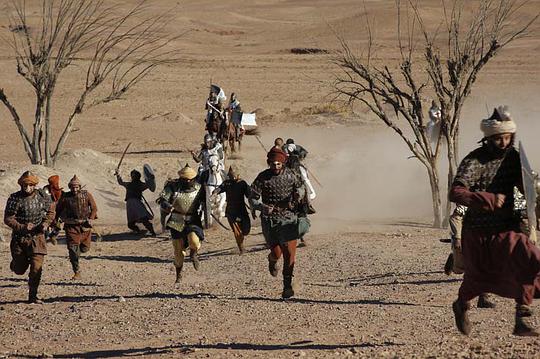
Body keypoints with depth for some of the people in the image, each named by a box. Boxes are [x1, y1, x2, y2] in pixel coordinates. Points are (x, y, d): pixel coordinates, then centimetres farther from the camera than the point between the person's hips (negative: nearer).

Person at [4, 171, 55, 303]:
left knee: (36, 267, -10)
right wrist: (22, 227, -25)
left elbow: (51, 211, 16)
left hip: (37, 238, 1)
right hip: (19, 238, -1)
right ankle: (15, 263, 45)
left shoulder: (42, 197, -1)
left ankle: (33, 296, 0)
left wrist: (46, 223, -3)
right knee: (19, 270, 8)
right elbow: (8, 219, -12)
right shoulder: (15, 198, -12)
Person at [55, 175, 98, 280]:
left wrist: (91, 219, -7)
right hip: (71, 226, -2)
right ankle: (77, 273, -7)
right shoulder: (65, 197, -3)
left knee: (85, 248, 9)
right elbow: (58, 210, 8)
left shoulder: (87, 195, 0)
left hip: (85, 225, 2)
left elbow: (94, 208, 7)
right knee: (73, 249, -10)